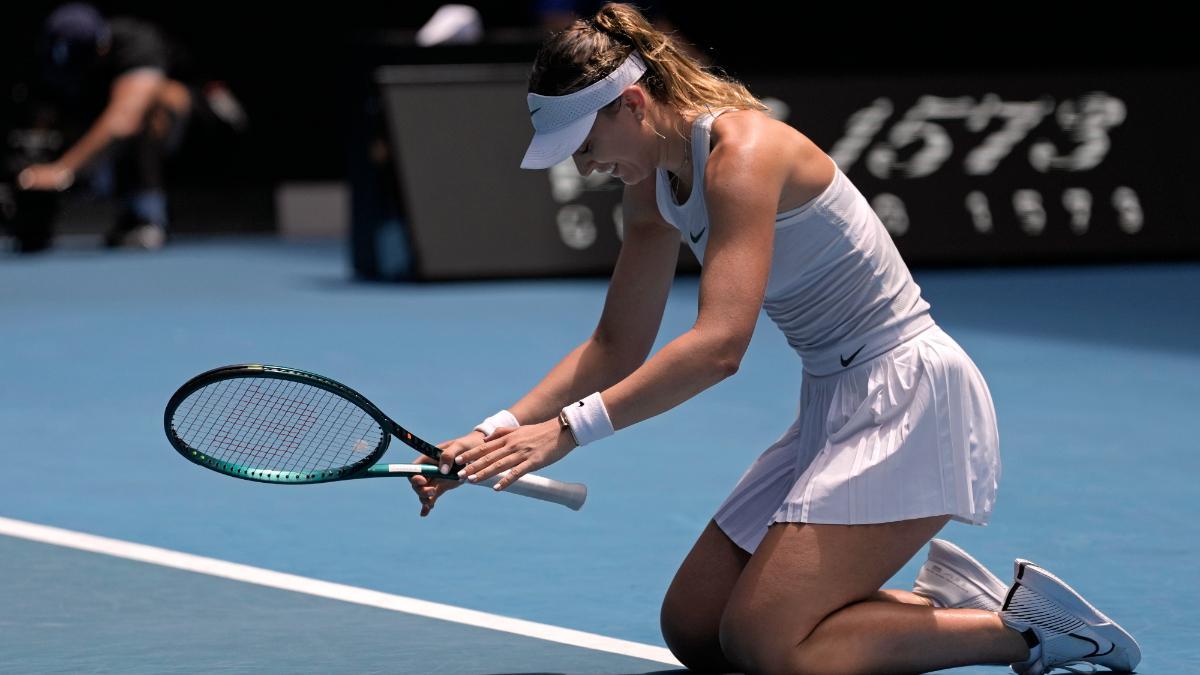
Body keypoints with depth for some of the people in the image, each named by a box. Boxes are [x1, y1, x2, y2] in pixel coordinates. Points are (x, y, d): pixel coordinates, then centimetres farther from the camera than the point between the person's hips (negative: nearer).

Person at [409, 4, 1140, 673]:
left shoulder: (743, 152, -22)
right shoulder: (655, 185, 7)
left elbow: (719, 345, -32)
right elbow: (615, 348, 11)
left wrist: (570, 428, -34)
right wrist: (496, 433, -2)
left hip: (909, 396, -10)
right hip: (834, 404, 10)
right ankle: (946, 600, 12)